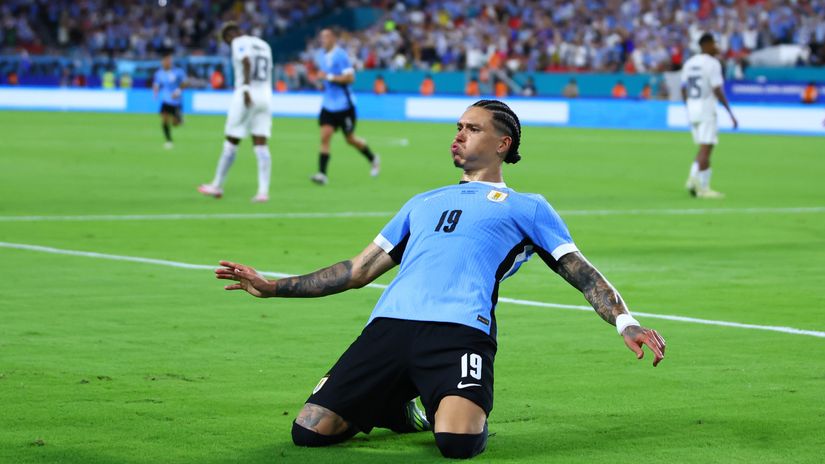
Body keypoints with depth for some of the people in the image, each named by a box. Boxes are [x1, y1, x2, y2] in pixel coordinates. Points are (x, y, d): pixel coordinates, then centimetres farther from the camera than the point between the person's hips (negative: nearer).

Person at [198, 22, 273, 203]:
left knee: (231, 142, 4)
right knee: (260, 144, 1)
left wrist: (246, 88, -28)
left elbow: (246, 62, -21)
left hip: (247, 95, -6)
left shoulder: (239, 43, -2)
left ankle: (217, 186, 14)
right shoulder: (264, 45, 20)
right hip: (265, 95, 6)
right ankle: (263, 191, -9)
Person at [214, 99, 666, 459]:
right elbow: (360, 270, 35)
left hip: (459, 330, -4)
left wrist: (625, 322, -6)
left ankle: (459, 411, 4)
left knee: (457, 441, -33)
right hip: (388, 326, 5)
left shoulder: (525, 207, 21)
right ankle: (402, 408, 14)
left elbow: (581, 272, 12)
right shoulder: (423, 203, 34)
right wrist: (273, 287, 30)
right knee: (310, 431, -14)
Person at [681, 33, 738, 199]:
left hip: (692, 109, 7)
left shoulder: (689, 63, 11)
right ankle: (702, 188, -6)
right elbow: (718, 91, -16)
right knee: (706, 148, -4)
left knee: (704, 148, 16)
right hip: (706, 109, -7)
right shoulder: (712, 63, -11)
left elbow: (684, 90, 14)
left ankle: (693, 179, 1)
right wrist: (731, 114, -13)